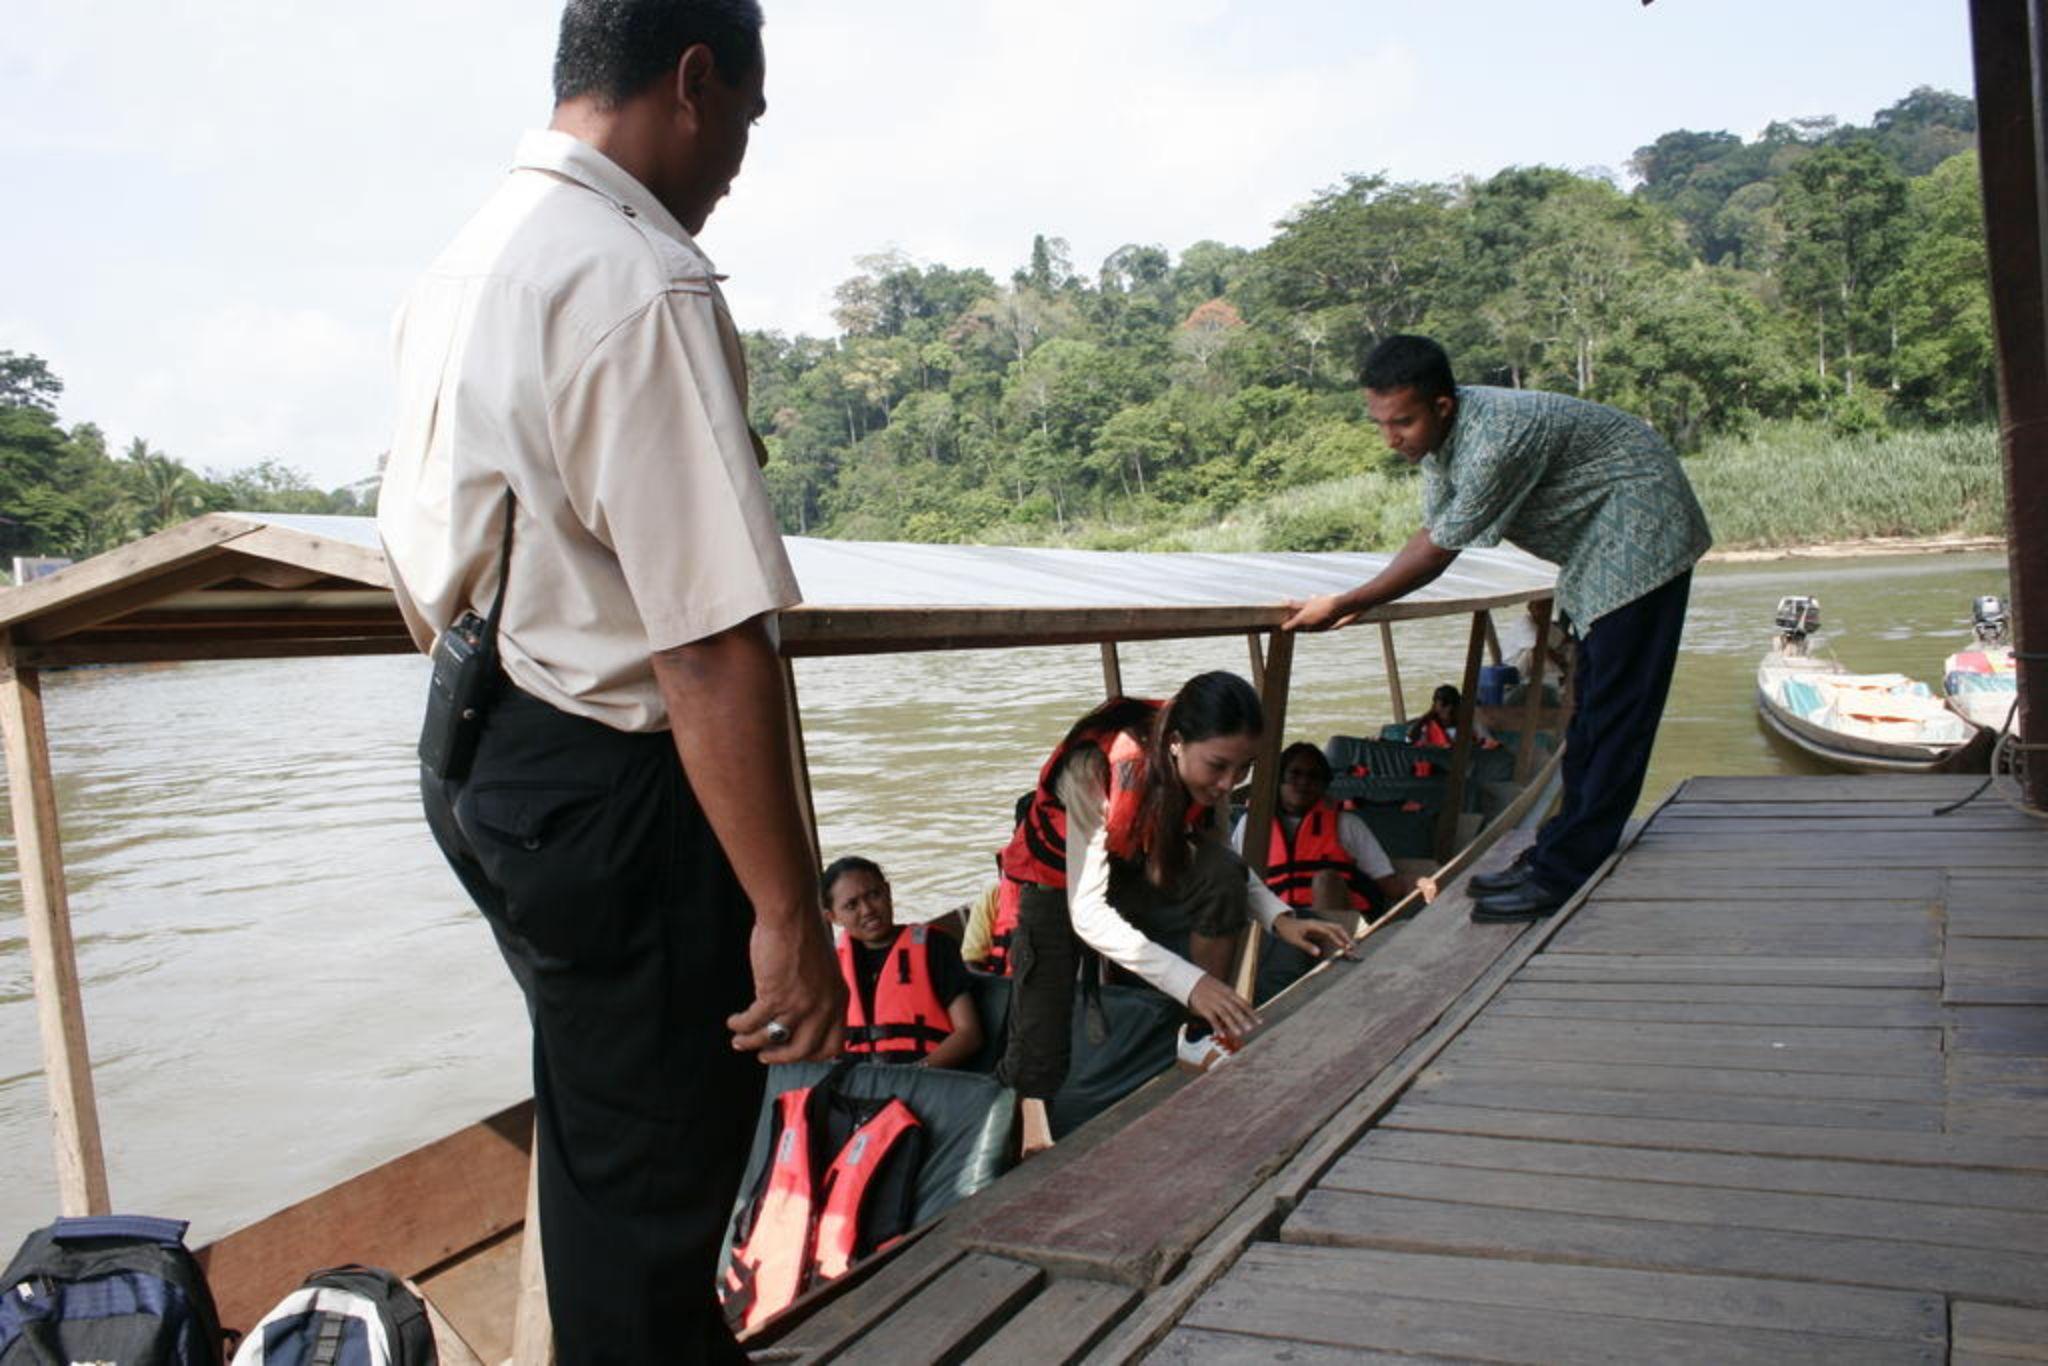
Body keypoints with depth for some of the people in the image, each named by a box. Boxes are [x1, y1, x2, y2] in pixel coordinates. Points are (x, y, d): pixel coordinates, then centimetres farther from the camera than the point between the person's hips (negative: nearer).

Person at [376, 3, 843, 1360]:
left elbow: (418, 564, 17)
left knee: (602, 1134, 28)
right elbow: (712, 646, -27)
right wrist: (789, 915, -23)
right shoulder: (643, 286, -21)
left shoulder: (457, 267, 10)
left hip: (481, 773, 10)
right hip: (613, 795, -10)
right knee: (649, 1189, 9)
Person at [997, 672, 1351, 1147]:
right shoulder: (1097, 769, -37)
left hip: (1137, 872, 4)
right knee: (1040, 1070, -13)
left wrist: (1279, 918, -23)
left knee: (1221, 875, -27)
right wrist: (1189, 982, -48)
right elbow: (1087, 915, -39)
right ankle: (1032, 1131, 21)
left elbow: (1224, 859, -4)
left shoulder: (1207, 772, -20)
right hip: (1059, 885, -4)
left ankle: (1201, 1038, -10)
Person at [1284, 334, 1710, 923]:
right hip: (1593, 547, 10)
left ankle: (1564, 874, -12)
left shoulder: (1497, 438, -33)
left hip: (1638, 536, -10)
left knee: (1615, 709, -11)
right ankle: (1561, 851, 18)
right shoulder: (1442, 434, -4)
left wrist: (1342, 603, -19)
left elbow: (1439, 549, -26)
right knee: (1589, 704, 12)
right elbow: (1433, 535, 3)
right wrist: (1352, 607, -7)